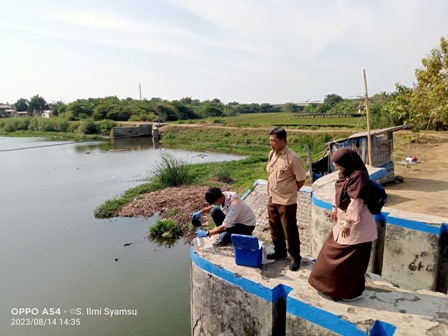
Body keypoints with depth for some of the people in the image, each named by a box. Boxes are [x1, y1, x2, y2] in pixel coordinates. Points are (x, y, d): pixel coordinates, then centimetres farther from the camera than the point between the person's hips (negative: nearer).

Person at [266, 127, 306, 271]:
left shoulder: (292, 158, -20)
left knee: (289, 230, 5)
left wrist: (289, 192, -2)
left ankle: (295, 258, 23)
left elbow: (301, 180, -13)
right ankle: (280, 251, 38)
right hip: (272, 199, 8)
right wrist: (270, 190, 11)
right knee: (275, 227, 19)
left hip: (287, 201, -7)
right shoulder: (272, 154, 3)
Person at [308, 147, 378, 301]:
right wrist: (335, 209, 21)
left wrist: (348, 223, -23)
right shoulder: (344, 174, 4)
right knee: (334, 252, 20)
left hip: (356, 224, -10)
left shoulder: (359, 176, -23)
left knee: (352, 259, 4)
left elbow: (356, 202, -25)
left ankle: (354, 291, 23)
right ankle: (335, 284, 39)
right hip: (343, 219, 10)